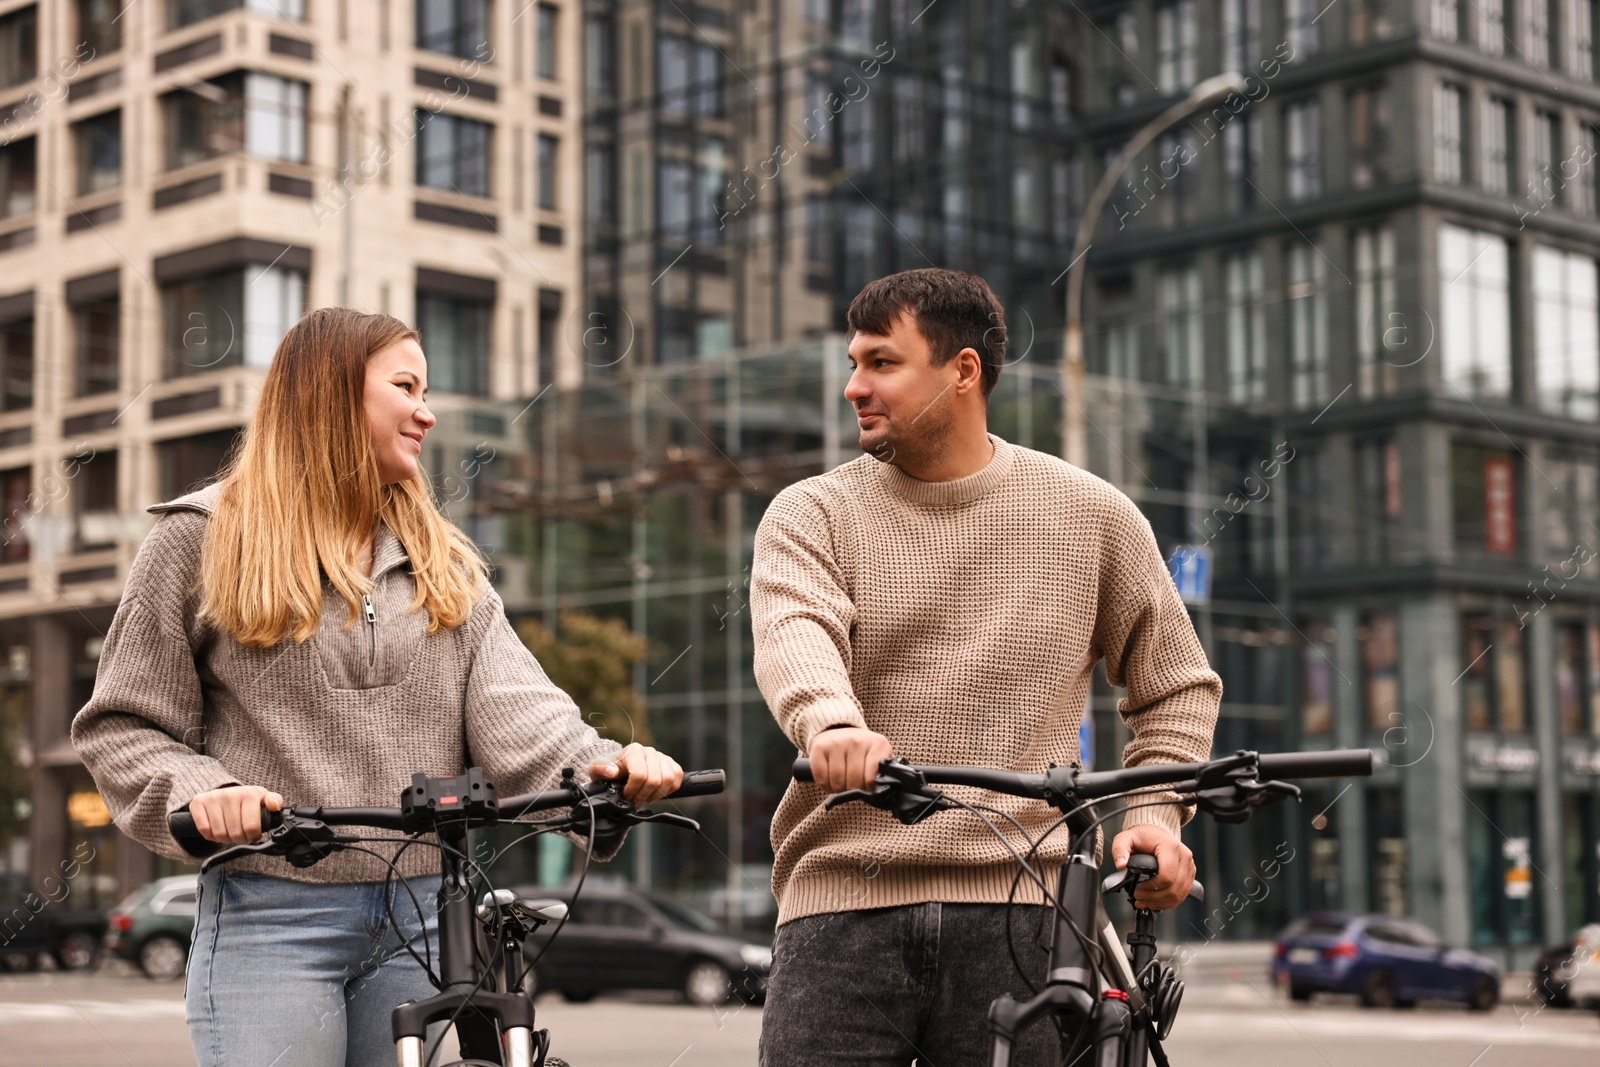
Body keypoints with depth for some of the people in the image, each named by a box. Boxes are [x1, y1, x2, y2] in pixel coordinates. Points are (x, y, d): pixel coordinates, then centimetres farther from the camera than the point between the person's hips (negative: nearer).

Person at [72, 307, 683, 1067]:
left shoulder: (445, 562, 15)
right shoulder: (202, 540, 4)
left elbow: (512, 707, -1)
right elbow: (122, 727, 3)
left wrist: (598, 769, -21)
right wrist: (197, 794, -18)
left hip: (423, 920, 4)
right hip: (269, 924, -4)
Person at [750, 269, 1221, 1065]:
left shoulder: (1092, 516, 10)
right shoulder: (811, 515, 6)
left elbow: (1178, 687, 19)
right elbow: (793, 634, -16)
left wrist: (1154, 815, 3)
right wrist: (829, 723, -38)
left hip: (1014, 910, 0)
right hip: (842, 903, 0)